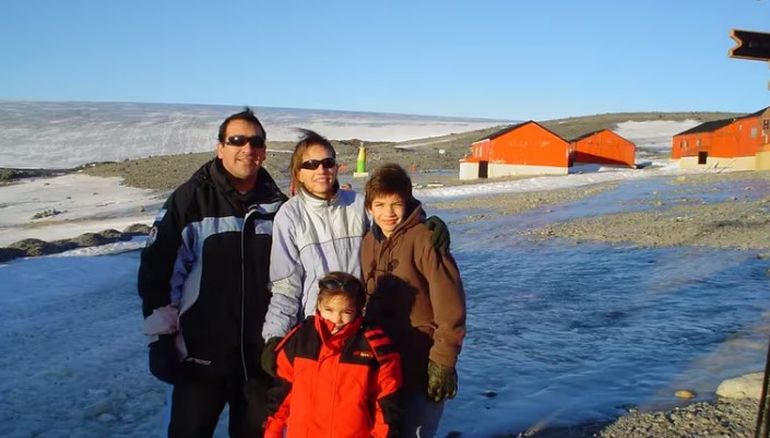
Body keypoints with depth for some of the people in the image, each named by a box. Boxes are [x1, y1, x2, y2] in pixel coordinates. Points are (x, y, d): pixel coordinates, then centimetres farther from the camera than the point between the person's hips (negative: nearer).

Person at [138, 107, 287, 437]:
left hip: (261, 352, 3)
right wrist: (162, 336, -8)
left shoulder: (277, 204, 2)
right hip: (201, 350, -3)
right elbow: (156, 268, -7)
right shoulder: (191, 199, -7)